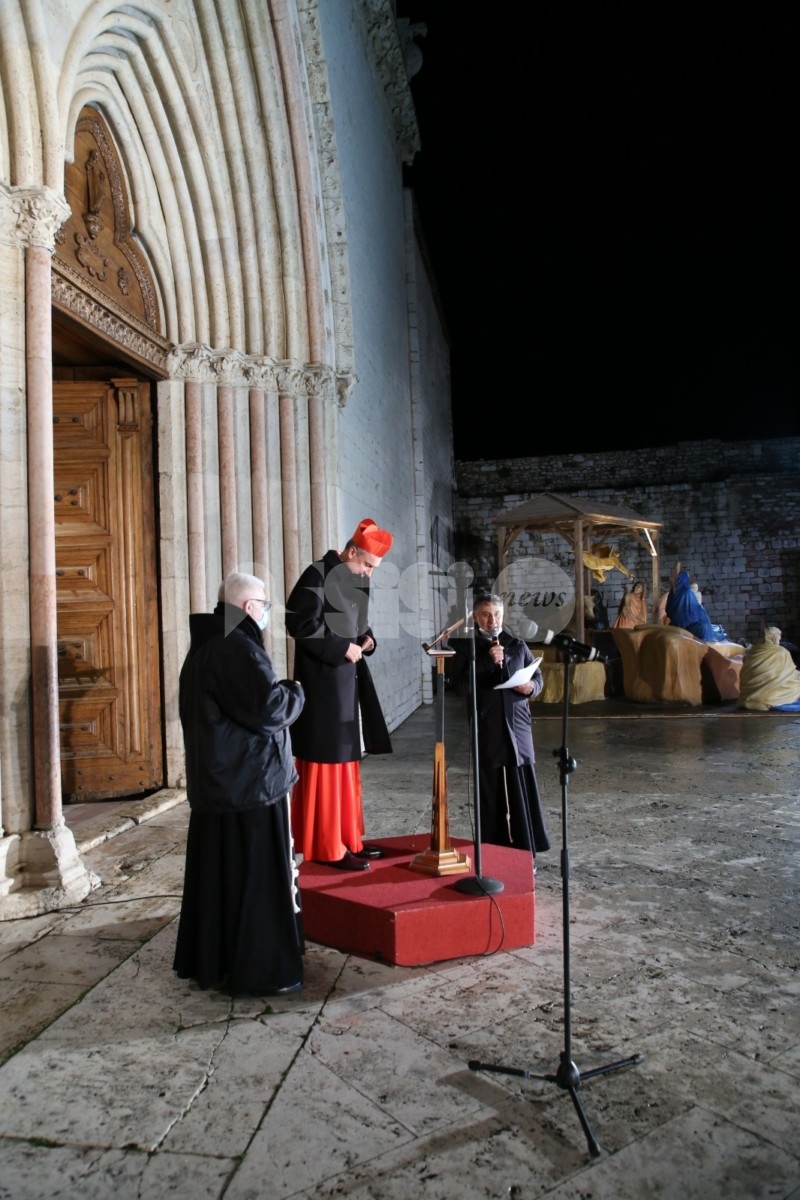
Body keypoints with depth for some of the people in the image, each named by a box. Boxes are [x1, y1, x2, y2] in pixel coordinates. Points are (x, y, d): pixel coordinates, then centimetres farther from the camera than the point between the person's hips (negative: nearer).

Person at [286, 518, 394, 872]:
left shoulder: (358, 580, 12)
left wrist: (366, 639, 1)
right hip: (323, 681, -9)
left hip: (348, 680, 9)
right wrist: (342, 648, -19)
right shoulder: (317, 575, -13)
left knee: (346, 761, 13)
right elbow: (299, 623, -19)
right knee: (325, 762, -3)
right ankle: (326, 846, 5)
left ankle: (347, 838, 22)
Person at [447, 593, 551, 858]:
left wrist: (531, 686, -8)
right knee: (491, 793, 0)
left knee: (522, 789, 1)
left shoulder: (517, 645, 10)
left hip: (518, 728, 2)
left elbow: (538, 677, 15)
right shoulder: (465, 647, 2)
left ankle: (524, 852, 12)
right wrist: (488, 662, -16)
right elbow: (459, 686, -9)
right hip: (487, 732, -2)